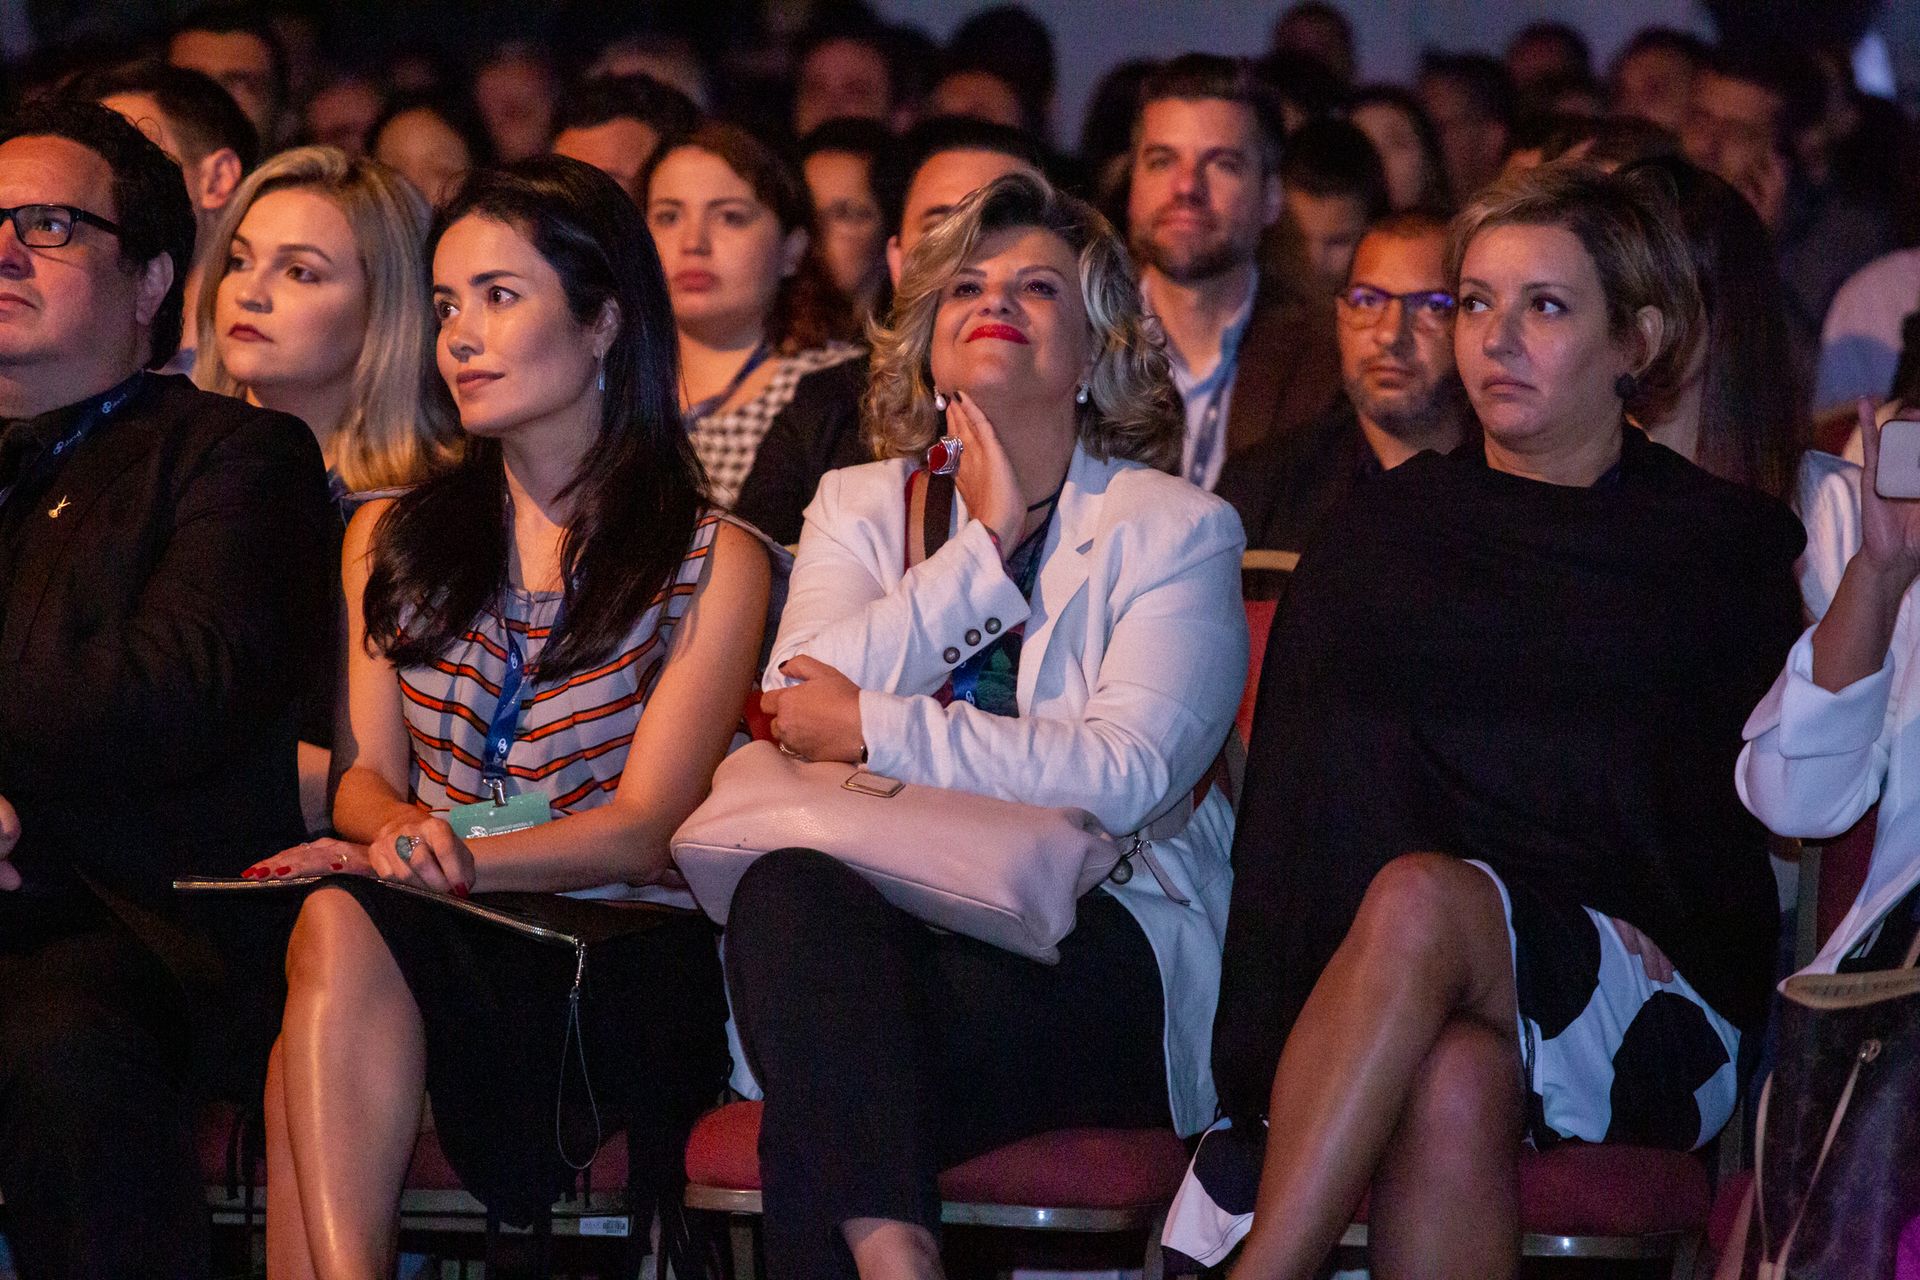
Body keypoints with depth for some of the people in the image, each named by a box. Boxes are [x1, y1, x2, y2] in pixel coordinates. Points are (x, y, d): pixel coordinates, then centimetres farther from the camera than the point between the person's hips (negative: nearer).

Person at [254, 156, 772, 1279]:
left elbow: (643, 829, -2)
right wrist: (403, 834, -12)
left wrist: (418, 861, -19)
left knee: (345, 927, -35)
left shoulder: (714, 563, 7)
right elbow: (365, 773, 16)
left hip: (623, 966, -3)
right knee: (339, 928, -36)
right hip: (435, 946, 3)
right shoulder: (393, 542, 22)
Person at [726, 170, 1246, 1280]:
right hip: (885, 917, 3)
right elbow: (802, 703, 1)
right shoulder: (859, 507, 22)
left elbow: (1127, 773, -8)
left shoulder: (1176, 529, 9)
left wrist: (873, 729, -9)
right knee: (789, 889, -37)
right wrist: (985, 548, -2)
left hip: (1091, 949, -3)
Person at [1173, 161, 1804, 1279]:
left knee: (1420, 898, -35)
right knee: (1454, 1084, -38)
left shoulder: (1730, 545, 14)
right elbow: (1296, 789, 12)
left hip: (1656, 1025, -1)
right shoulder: (1381, 531, 20)